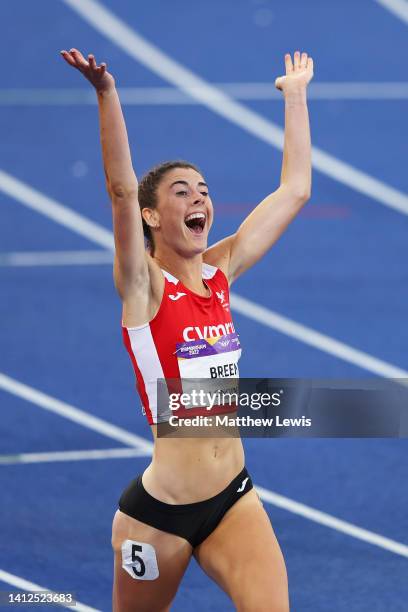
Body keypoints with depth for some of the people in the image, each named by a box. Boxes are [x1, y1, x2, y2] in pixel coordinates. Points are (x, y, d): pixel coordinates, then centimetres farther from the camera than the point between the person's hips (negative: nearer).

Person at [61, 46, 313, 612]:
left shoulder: (221, 272, 8)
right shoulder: (143, 285, -7)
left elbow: (294, 190, 13)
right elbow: (121, 190, -23)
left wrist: (295, 94, 16)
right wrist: (106, 93, -35)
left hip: (234, 500, 5)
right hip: (159, 510, -5)